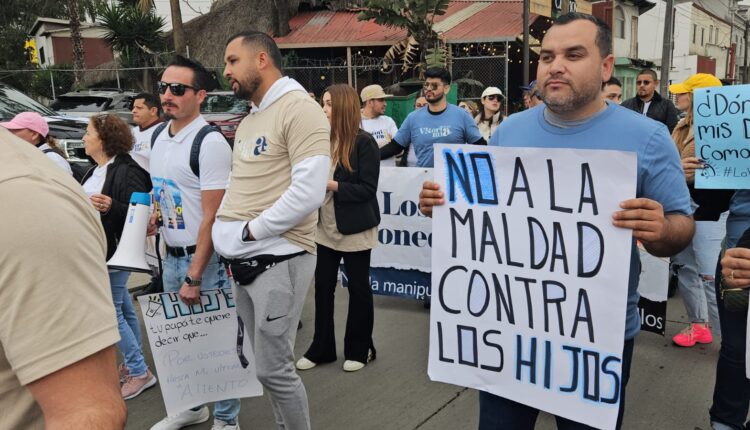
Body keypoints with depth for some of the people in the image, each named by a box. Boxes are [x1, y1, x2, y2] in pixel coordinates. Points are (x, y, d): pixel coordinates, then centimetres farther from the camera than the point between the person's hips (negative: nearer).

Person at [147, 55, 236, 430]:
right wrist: (154, 216, 0)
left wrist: (194, 276, -19)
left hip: (204, 258, -8)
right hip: (171, 255, 8)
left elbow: (212, 216, -19)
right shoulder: (157, 137, 8)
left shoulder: (210, 142, -17)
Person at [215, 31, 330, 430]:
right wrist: (229, 240, 7)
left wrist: (249, 231, -14)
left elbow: (308, 193, -21)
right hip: (245, 259, 8)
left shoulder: (299, 109, -11)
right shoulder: (248, 122, 17)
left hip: (279, 257, -8)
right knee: (268, 364, 13)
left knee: (273, 369, -4)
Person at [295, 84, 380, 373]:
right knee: (323, 286, 9)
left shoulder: (364, 143, -12)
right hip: (326, 227, 6)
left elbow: (368, 189, -16)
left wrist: (332, 185, -22)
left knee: (358, 288, 8)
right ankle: (321, 348, 23)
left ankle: (360, 349, 22)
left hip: (355, 229, -5)